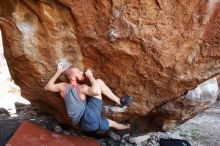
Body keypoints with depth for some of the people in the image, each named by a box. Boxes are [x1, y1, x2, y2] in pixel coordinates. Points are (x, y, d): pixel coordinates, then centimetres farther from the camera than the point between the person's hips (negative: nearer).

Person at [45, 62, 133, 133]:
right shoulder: (81, 88, -14)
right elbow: (96, 91, -33)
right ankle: (119, 101, 9)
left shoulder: (63, 87, 5)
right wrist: (90, 75, -17)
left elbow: (48, 87, 22)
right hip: (89, 117, -8)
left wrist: (58, 72, 20)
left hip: (85, 124, 8)